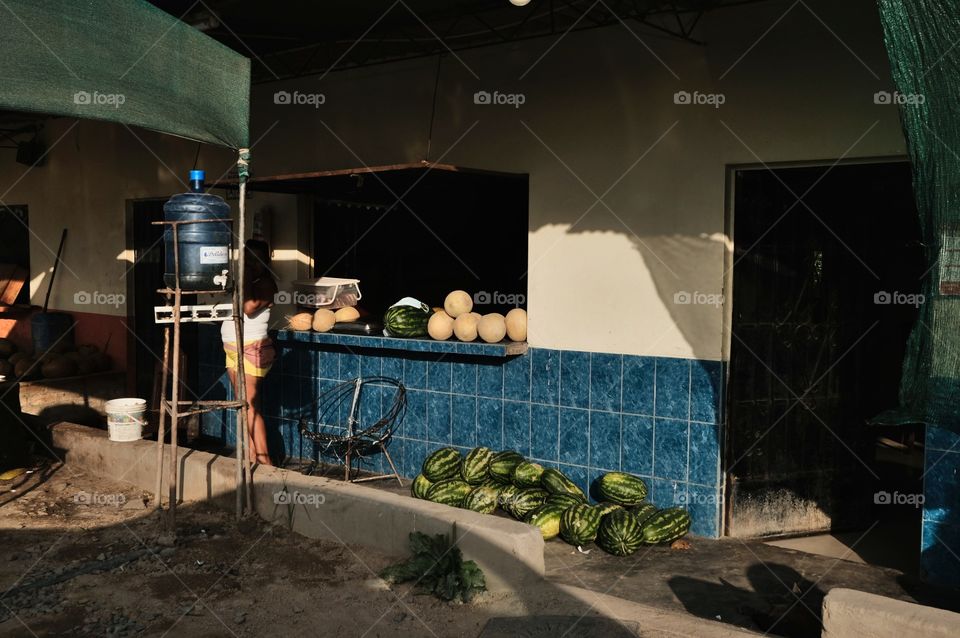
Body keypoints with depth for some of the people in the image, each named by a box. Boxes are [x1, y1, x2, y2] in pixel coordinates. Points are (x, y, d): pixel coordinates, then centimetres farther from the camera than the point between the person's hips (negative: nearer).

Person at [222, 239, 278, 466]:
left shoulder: (265, 285, -9)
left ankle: (264, 460, -5)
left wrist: (246, 280, -17)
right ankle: (251, 456, 15)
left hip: (252, 349, -8)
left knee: (250, 405, -10)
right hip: (233, 349, 8)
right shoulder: (240, 282, 14)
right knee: (242, 405, 9)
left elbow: (249, 307, -24)